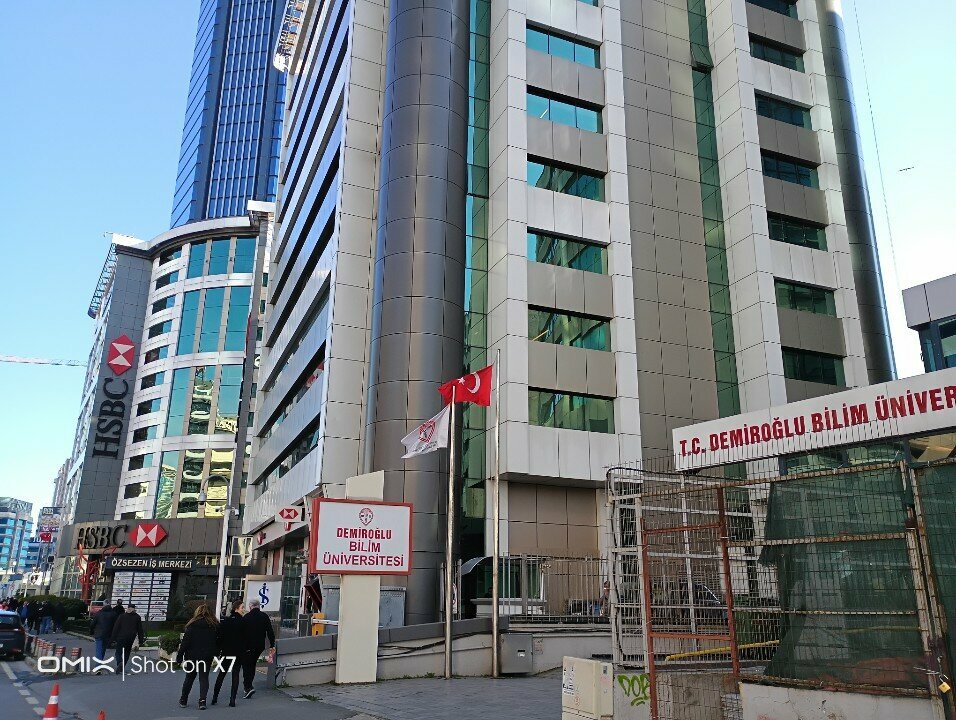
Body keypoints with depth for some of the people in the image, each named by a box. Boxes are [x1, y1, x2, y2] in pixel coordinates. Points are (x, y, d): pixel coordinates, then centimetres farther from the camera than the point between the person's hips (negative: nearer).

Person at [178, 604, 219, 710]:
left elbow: (185, 642, -9)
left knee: (190, 677, 15)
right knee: (204, 678, 7)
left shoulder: (192, 625, -7)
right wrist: (216, 655, 13)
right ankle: (202, 700, -7)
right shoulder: (215, 625, 2)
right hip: (208, 656, 1)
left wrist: (179, 657, -5)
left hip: (192, 656, -1)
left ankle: (183, 700, 25)